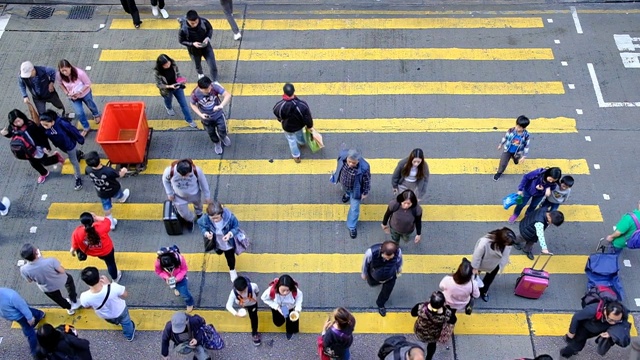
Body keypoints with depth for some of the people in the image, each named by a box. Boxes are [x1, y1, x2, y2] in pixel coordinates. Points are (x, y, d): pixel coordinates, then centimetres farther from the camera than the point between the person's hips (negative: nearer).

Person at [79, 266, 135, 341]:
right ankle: (129, 336, 62)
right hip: (120, 311, -2)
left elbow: (87, 306, -12)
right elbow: (125, 295, -21)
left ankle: (117, 322, 73)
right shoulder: (113, 287, -45)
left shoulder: (85, 297, -38)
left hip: (106, 316, 2)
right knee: (125, 322, 35)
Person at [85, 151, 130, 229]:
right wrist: (123, 171, 0)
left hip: (102, 193, 3)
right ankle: (121, 198, 71)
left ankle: (111, 224, 44)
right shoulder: (109, 171, -43)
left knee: (107, 209, 24)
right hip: (114, 190, -2)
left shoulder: (88, 170, -32)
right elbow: (119, 175, -22)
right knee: (119, 196, 36)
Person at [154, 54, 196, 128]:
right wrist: (169, 86, -36)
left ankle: (189, 120, 31)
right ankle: (169, 108, 69)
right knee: (168, 102, 30)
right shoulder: (158, 72, -33)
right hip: (167, 90, -2)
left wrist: (181, 80, -24)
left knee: (184, 104, 11)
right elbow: (159, 84, -23)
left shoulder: (173, 65, -24)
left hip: (178, 87, 2)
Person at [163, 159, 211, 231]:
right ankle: (190, 220, 55)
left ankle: (199, 214, 69)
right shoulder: (170, 171, -37)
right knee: (184, 213, 17)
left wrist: (207, 196, -6)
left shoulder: (196, 170, -37)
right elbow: (165, 180, -11)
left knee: (198, 205, 31)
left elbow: (203, 181, -16)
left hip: (194, 194, 1)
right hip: (179, 196, 0)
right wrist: (169, 193, -7)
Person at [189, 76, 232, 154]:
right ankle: (216, 143, 57)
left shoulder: (215, 86, -33)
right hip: (206, 118, 1)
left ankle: (223, 137, 53)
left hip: (218, 114, -1)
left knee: (222, 131, 14)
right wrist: (200, 114, -22)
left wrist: (221, 106, -55)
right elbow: (193, 105, -8)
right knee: (211, 133, 24)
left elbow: (228, 95, -40)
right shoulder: (195, 94, -29)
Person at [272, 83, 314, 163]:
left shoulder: (279, 106, -37)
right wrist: (309, 126, 0)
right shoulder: (302, 104, -38)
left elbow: (278, 117, -13)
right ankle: (301, 142, 72)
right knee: (299, 133, 38)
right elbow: (308, 117, -23)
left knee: (291, 140, 29)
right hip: (300, 125, 1)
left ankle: (296, 156, 52)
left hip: (288, 128, -1)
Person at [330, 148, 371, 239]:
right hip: (344, 184, 3)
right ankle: (348, 194, 77)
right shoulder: (342, 155, -34)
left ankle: (352, 227, 37)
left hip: (355, 189, -3)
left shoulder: (364, 168, -43)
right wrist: (336, 174, 10)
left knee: (354, 208, 12)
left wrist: (365, 193, -8)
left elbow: (367, 180, -22)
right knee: (346, 191, 38)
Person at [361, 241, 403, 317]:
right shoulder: (371, 252, -45)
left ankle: (380, 304, 56)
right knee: (372, 283, 34)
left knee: (386, 293, 23)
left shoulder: (398, 252, -39)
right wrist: (364, 274, -2)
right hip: (374, 276, 0)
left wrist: (399, 270, 10)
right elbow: (365, 263, -20)